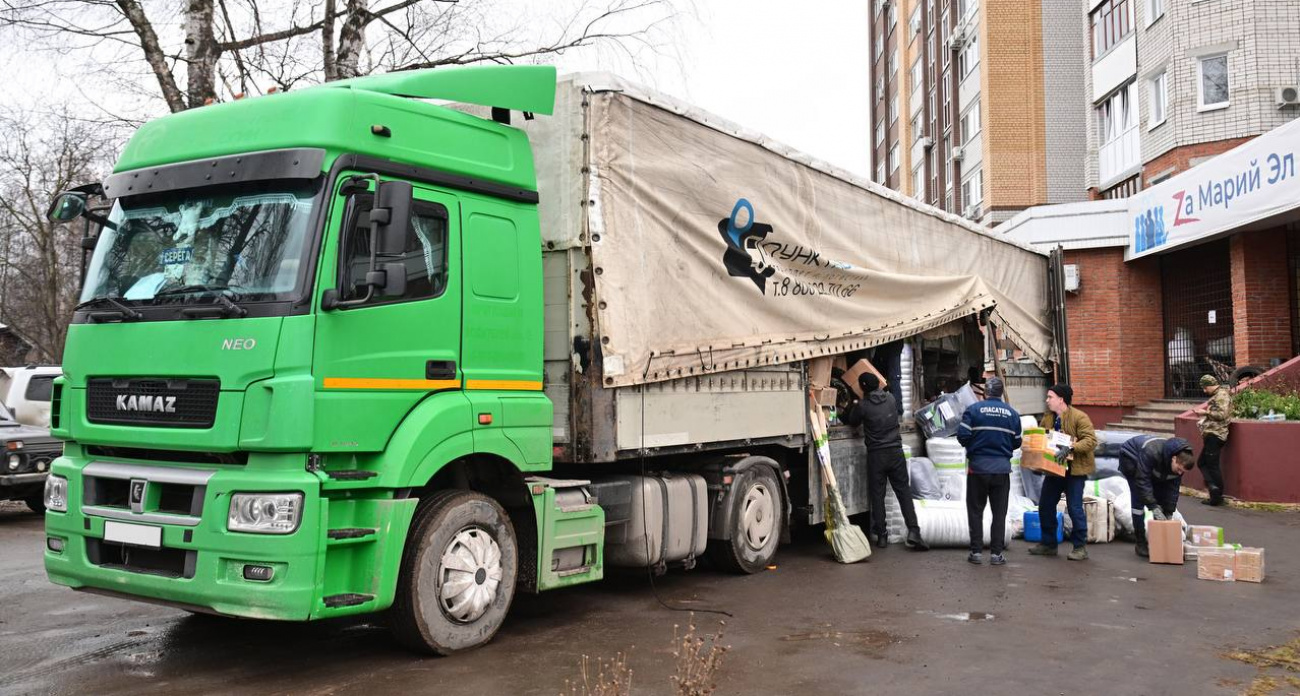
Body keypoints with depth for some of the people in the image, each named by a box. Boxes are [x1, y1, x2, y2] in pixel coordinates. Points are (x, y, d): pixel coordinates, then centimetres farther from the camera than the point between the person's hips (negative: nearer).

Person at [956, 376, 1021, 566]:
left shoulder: (973, 409, -7)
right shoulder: (1012, 413, 2)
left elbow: (962, 436, -12)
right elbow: (1016, 442, 6)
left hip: (978, 467, -2)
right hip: (1002, 468, 2)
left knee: (975, 511, 8)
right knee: (999, 512, 8)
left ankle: (976, 552, 7)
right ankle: (996, 553, 7)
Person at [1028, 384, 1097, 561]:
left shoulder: (1079, 417, -14)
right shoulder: (1047, 417, 8)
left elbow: (1091, 440, -22)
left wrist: (1070, 448, -34)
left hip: (1074, 468, -7)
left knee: (1074, 507, -6)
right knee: (1045, 505, 11)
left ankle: (1080, 547, 6)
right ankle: (1048, 544, 24)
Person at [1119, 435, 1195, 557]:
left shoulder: (1179, 463, -22)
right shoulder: (1152, 452, -43)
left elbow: (1173, 488, -13)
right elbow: (1142, 480, -39)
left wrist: (1169, 514, -16)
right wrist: (1154, 507, -39)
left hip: (1153, 469, 6)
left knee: (1161, 498, -4)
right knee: (1139, 500, -16)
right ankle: (1140, 543, -11)